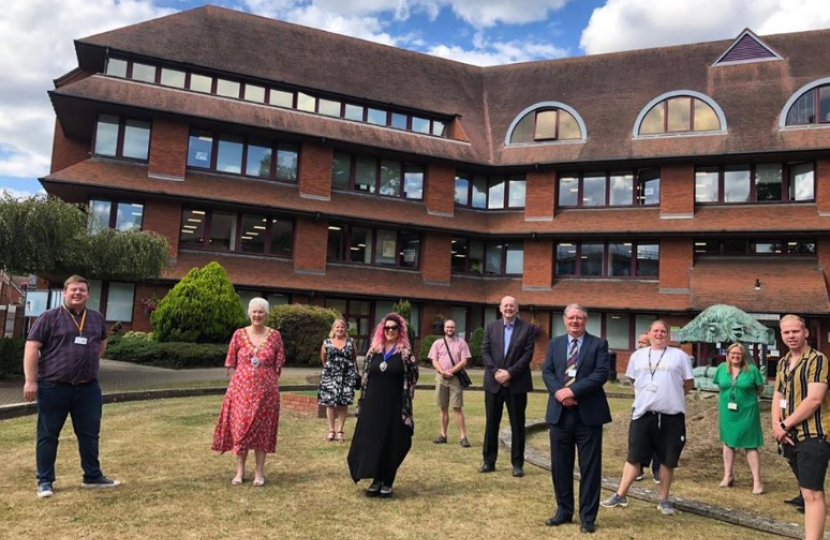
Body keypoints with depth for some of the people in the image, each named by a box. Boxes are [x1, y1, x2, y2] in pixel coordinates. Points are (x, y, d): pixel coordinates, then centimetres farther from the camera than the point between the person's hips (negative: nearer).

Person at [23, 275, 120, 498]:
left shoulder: (97, 318, 10)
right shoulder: (49, 317, -5)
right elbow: (32, 348, -9)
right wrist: (31, 381, -15)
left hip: (88, 388, 4)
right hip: (53, 387, -4)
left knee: (90, 434, 10)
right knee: (48, 435, 6)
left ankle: (93, 476, 21)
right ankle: (44, 481, 17)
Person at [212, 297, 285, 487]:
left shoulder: (275, 336, 0)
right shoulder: (239, 335, 1)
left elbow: (278, 366, 4)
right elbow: (231, 365, 6)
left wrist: (272, 386, -1)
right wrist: (236, 384, 0)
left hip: (265, 390, 0)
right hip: (241, 389, 1)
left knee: (262, 429, 5)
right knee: (240, 427, 4)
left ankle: (259, 472, 14)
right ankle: (240, 471, 17)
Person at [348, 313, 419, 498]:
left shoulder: (405, 352, -5)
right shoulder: (374, 350, 7)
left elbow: (413, 376, -5)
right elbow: (365, 376, 10)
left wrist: (406, 401, -7)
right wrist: (362, 402, 8)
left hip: (394, 405, -4)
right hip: (372, 404, 4)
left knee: (391, 444, 2)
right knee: (371, 442, 6)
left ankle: (387, 482, 15)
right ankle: (377, 480, 19)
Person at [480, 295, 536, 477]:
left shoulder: (527, 328, 0)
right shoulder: (491, 327, 8)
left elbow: (528, 354, -7)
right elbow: (485, 351, 3)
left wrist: (510, 372, -15)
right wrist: (495, 372, -11)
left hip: (516, 383, -2)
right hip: (494, 382, 2)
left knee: (517, 425, 4)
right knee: (491, 423, 8)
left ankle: (517, 464, 13)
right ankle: (489, 461, 17)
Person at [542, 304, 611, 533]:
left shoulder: (598, 344, 1)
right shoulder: (555, 343, 11)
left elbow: (601, 374, -11)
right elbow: (547, 372, 4)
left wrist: (573, 390, -19)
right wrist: (559, 392, -15)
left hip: (588, 413, -3)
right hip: (560, 412, 3)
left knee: (589, 467, 3)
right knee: (560, 465, 10)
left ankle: (587, 517, 14)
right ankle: (564, 511, 25)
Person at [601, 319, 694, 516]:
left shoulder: (679, 355, 1)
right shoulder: (638, 355, 8)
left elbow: (689, 384, 7)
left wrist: (672, 396, 9)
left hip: (671, 416, -1)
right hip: (643, 414, 1)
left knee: (668, 460, 8)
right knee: (634, 457, 5)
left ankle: (664, 500, 22)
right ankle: (620, 495, 12)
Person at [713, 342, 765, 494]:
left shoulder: (752, 370, -8)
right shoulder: (722, 368, 1)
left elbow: (760, 389, 1)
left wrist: (747, 398, -2)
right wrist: (729, 397, 6)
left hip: (747, 412, -4)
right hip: (727, 411, 4)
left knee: (750, 446, 0)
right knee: (728, 442, 13)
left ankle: (757, 481, 6)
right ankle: (728, 475, 25)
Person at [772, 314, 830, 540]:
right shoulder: (782, 363, 14)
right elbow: (777, 397, 13)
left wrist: (785, 425, -13)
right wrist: (776, 425, -5)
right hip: (790, 437, 7)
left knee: (812, 493, -11)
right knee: (811, 491, 15)